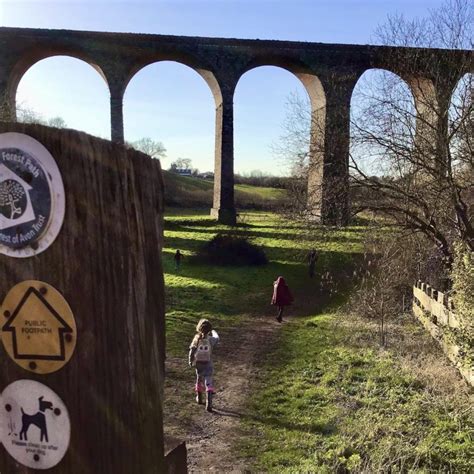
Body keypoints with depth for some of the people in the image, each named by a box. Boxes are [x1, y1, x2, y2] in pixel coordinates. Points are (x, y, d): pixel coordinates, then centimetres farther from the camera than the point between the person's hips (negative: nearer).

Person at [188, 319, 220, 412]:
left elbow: (191, 351, -7)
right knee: (208, 384, 0)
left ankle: (199, 399, 41)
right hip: (208, 364, -2)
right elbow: (217, 339, 10)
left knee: (199, 380, 23)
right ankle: (209, 404, -9)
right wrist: (213, 332, 29)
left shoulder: (196, 338, -12)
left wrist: (191, 361, 9)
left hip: (198, 364, 2)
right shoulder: (210, 339, -14)